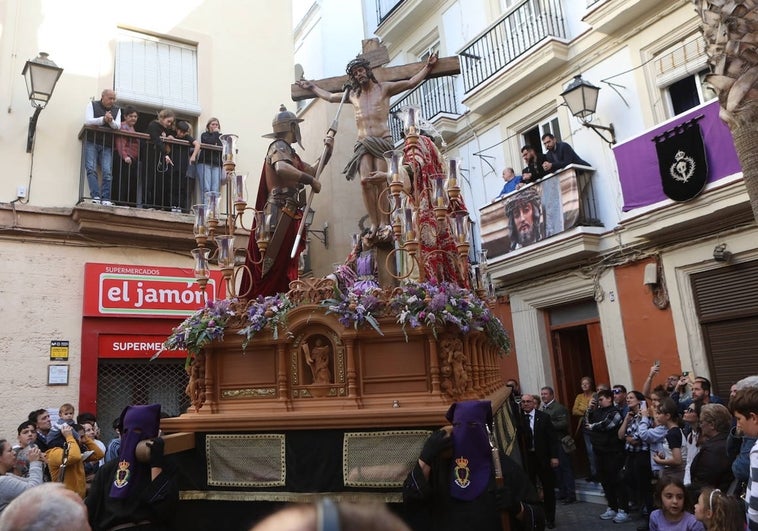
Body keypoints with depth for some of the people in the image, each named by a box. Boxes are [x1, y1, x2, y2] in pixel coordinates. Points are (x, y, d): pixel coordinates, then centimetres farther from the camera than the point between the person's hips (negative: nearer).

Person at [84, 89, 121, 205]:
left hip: (107, 145, 2)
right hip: (92, 142, -2)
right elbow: (87, 121, -5)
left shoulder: (117, 110, 17)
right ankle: (96, 197, -21)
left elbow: (118, 126, 4)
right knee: (91, 169, -15)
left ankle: (106, 199, -13)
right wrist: (103, 119, -19)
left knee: (107, 172, -11)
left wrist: (111, 121, -19)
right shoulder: (92, 105, 10)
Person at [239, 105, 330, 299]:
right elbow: (281, 168, -27)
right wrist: (311, 180, -21)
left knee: (285, 268, 8)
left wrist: (327, 151, 18)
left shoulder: (289, 152, 26)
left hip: (287, 217, 10)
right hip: (279, 216, -10)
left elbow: (312, 170, 28)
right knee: (273, 265, -15)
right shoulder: (279, 147, -4)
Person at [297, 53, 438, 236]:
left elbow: (411, 83, 12)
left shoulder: (384, 88, 13)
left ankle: (384, 223, -16)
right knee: (365, 181, -16)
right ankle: (374, 224, -15)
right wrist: (311, 87, 46)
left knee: (381, 180, -16)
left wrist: (428, 67, 8)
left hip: (382, 141, -3)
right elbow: (329, 96, 39)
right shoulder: (353, 95, 24)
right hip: (363, 143, 3)